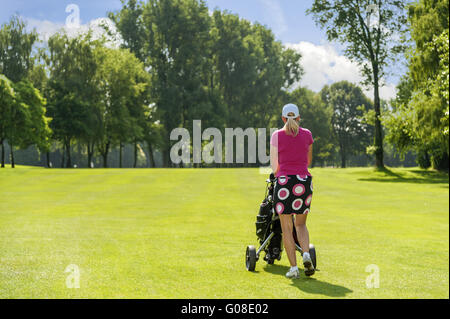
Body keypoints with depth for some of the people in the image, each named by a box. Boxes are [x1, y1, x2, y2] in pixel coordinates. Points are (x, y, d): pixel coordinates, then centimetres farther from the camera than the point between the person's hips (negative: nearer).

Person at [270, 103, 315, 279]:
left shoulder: (277, 135, -1)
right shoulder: (307, 134, 6)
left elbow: (274, 165, 3)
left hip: (284, 181, -2)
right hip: (304, 180, 3)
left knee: (287, 228, 5)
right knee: (300, 223, 18)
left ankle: (293, 267, 1)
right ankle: (306, 255, -5)